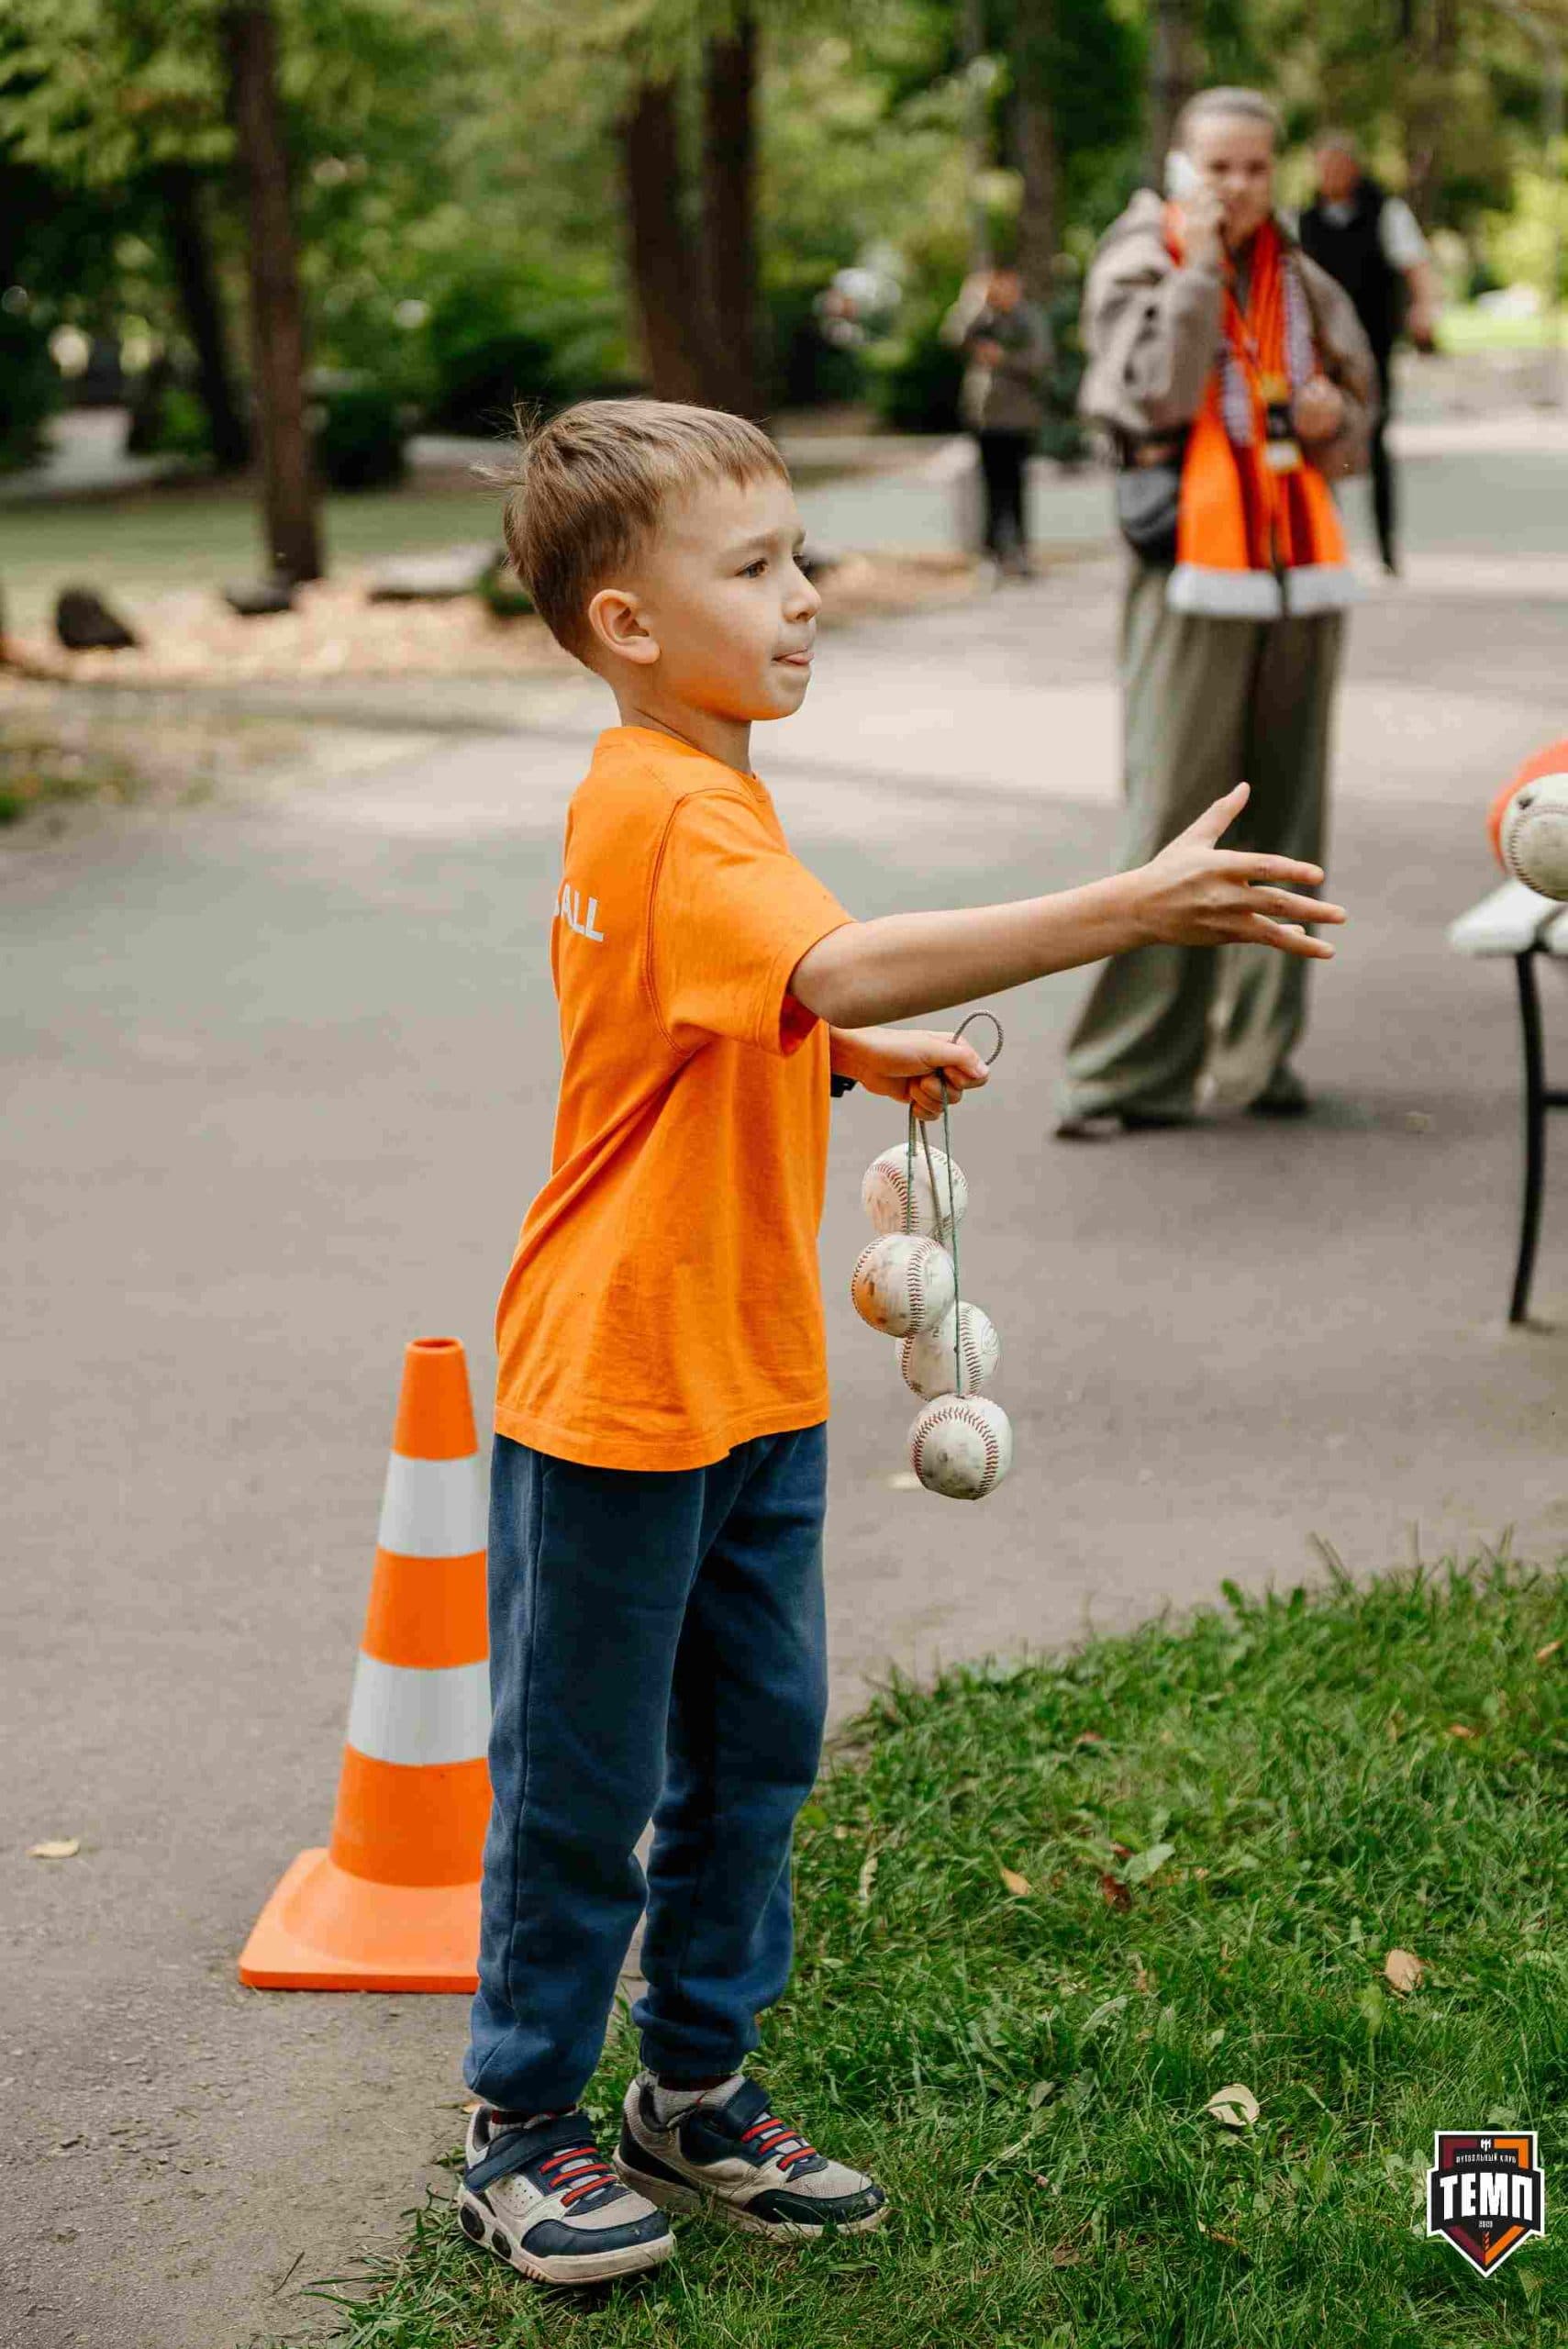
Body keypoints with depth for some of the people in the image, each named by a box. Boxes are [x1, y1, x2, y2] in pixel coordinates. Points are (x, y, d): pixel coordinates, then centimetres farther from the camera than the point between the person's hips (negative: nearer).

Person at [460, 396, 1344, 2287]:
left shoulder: (676, 794, 10)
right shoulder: (672, 814, -23)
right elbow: (843, 965, -41)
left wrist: (869, 1056, 7)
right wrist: (1134, 910, -45)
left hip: (751, 1377, 9)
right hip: (617, 1384, -9)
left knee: (755, 1741, 16)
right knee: (581, 1775, 5)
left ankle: (697, 2090, 32)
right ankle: (522, 2131, 22)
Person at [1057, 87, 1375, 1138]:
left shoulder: (1300, 282, 14)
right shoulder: (1138, 268, 1)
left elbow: (1357, 422, 21)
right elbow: (1154, 397, -15)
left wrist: (1333, 420, -2)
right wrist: (1195, 268, -11)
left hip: (1302, 576, 5)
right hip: (1191, 577, -5)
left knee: (1286, 821, 6)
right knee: (1171, 820, -9)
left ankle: (1259, 1047, 15)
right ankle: (1130, 1067, -3)